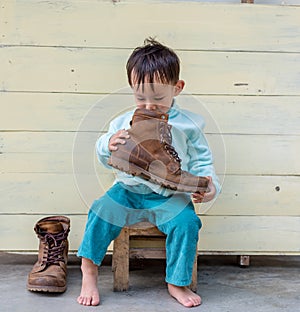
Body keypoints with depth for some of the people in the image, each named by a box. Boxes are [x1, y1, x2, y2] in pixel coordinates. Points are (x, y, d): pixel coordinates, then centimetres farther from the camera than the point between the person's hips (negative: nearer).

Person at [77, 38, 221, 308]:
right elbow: (106, 159, 10)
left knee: (187, 222, -25)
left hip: (169, 196, -1)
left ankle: (177, 283, -4)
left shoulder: (188, 125, 0)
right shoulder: (124, 123, 4)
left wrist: (209, 185, -13)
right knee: (100, 212, -20)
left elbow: (201, 161, 7)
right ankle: (89, 271, -1)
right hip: (128, 191, 2)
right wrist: (109, 145, -14)